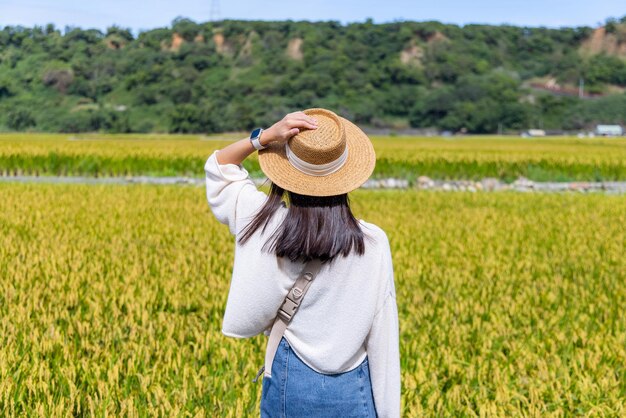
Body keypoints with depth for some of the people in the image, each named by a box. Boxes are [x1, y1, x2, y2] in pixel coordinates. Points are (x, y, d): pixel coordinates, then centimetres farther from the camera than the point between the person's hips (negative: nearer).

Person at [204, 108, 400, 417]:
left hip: (287, 379, 2)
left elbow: (219, 167, 8)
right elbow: (382, 339, -9)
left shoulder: (266, 224, -11)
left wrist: (265, 136, -8)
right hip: (351, 389, -2)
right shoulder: (373, 243, -14)